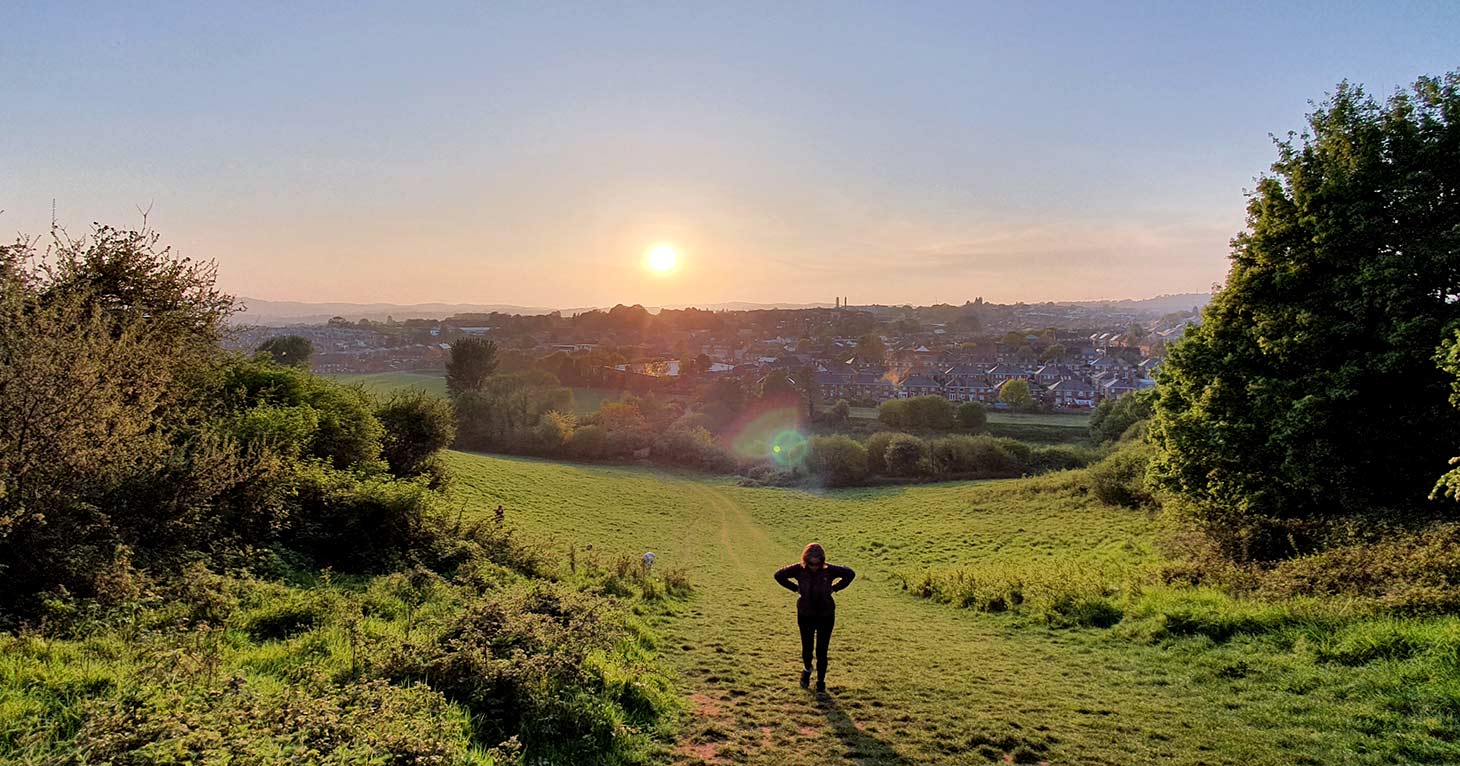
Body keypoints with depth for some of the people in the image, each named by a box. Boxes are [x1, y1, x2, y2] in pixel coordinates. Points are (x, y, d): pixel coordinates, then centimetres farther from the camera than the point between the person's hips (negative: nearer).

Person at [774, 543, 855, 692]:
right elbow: (779, 575, -4)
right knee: (807, 648, 9)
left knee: (821, 651, 2)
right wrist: (796, 588, -7)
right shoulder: (799, 569, -16)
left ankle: (821, 681, 22)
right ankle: (807, 670, 41)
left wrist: (834, 588, -8)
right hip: (805, 616, 1)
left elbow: (850, 574, -5)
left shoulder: (829, 570, -17)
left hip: (826, 616, -1)